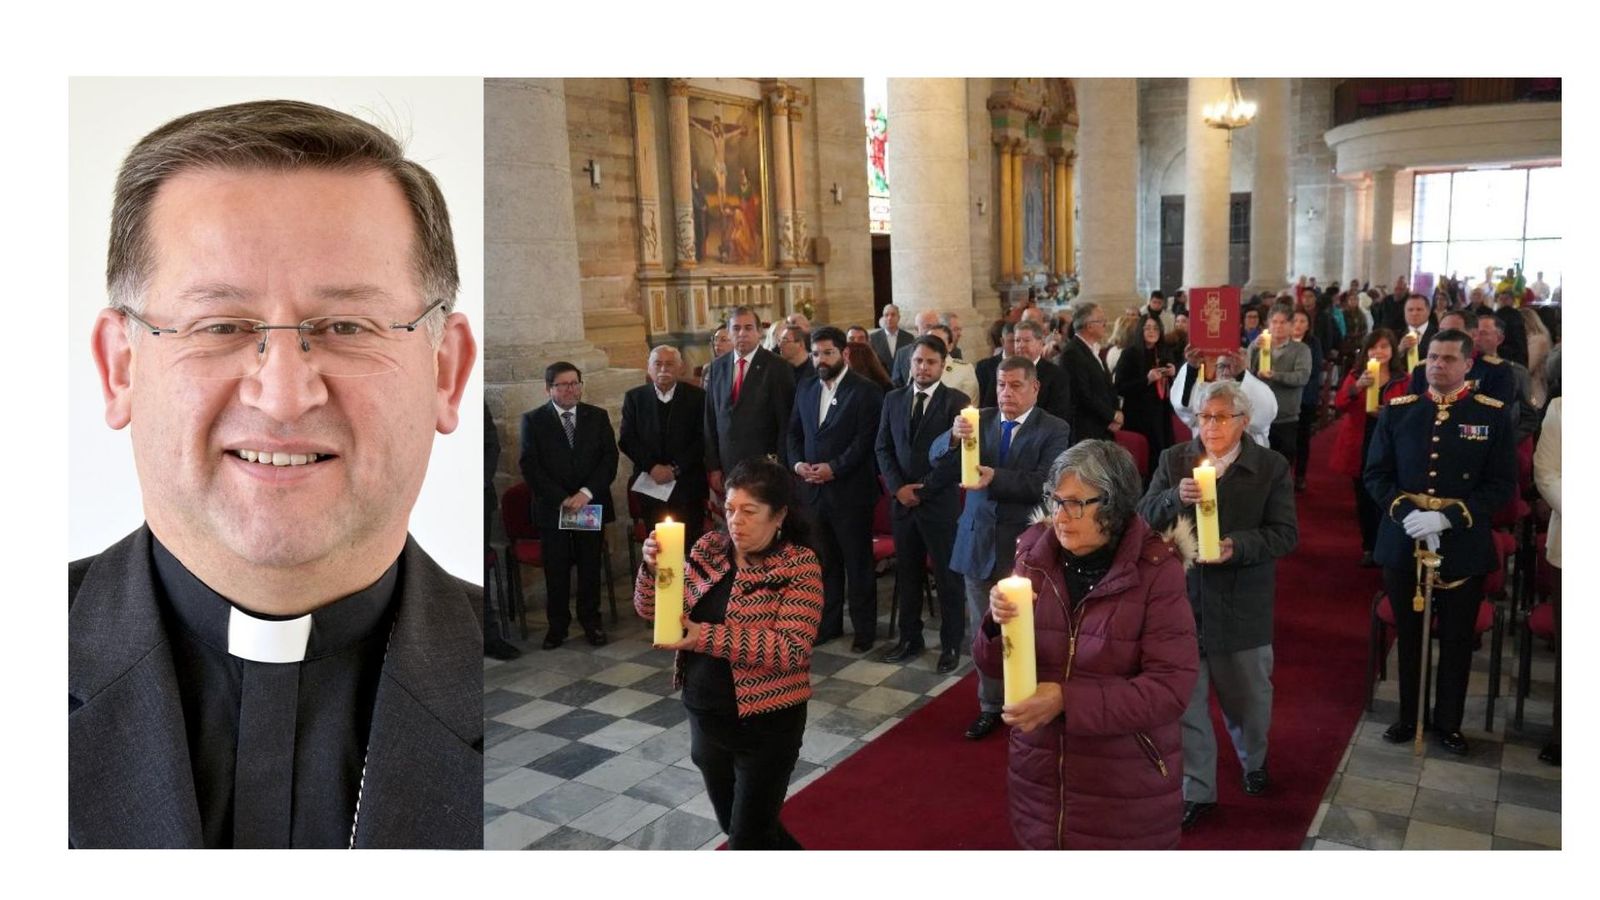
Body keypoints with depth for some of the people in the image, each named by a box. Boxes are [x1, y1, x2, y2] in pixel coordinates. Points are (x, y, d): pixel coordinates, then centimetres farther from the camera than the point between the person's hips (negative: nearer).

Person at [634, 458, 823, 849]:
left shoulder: (799, 564, -16)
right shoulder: (708, 548, 0)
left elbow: (792, 648, -26)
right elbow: (652, 611, 2)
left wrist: (704, 636, -31)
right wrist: (653, 569, -20)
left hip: (766, 726, -6)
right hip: (704, 716, 7)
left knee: (747, 838, 6)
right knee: (733, 823, 24)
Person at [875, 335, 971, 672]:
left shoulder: (957, 401, -4)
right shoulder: (893, 399, 9)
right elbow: (883, 448, 8)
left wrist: (924, 489, -12)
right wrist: (898, 488, -6)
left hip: (941, 502, -4)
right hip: (902, 501, 4)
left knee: (948, 577, 5)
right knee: (906, 575, 12)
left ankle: (951, 645, 18)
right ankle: (910, 639, 26)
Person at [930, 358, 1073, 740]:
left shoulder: (1054, 430, -6)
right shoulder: (980, 420, 4)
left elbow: (1045, 483, -18)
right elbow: (937, 457, -6)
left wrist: (996, 477, -29)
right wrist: (954, 437, -27)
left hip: (1026, 546, -3)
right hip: (979, 543, 3)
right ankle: (991, 706, 29)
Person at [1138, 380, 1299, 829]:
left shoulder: (1271, 467, -4)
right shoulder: (1173, 460, 1)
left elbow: (1286, 533, -7)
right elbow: (1145, 517, -3)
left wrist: (1237, 546, -24)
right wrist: (1175, 498, -23)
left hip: (1242, 604, -1)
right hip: (1182, 598, 1)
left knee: (1247, 693, 18)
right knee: (1185, 698, 4)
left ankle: (1254, 759, 47)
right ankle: (1197, 789, 18)